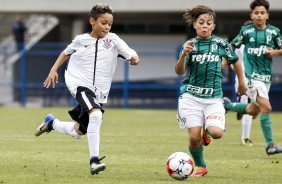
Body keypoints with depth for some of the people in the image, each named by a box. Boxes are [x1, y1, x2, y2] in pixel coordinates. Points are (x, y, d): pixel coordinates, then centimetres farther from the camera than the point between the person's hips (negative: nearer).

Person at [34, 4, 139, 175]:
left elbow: (130, 53, -11)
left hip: (99, 92, 3)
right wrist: (54, 70, 14)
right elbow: (66, 53, 21)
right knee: (96, 115, -32)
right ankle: (94, 160, -31)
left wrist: (134, 58, -32)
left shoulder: (113, 39, 0)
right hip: (81, 84, -3)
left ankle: (51, 122, 43)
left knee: (78, 132, 12)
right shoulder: (81, 40, 3)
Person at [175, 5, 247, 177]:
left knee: (217, 133, -20)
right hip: (191, 97, 0)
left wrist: (242, 83, 28)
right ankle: (200, 167, 16)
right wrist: (184, 54, -25)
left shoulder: (221, 44, 2)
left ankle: (206, 131, 18)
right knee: (194, 136, -11)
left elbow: (235, 61, 19)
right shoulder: (190, 45, 2)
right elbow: (179, 71, -8)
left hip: (213, 97, 0)